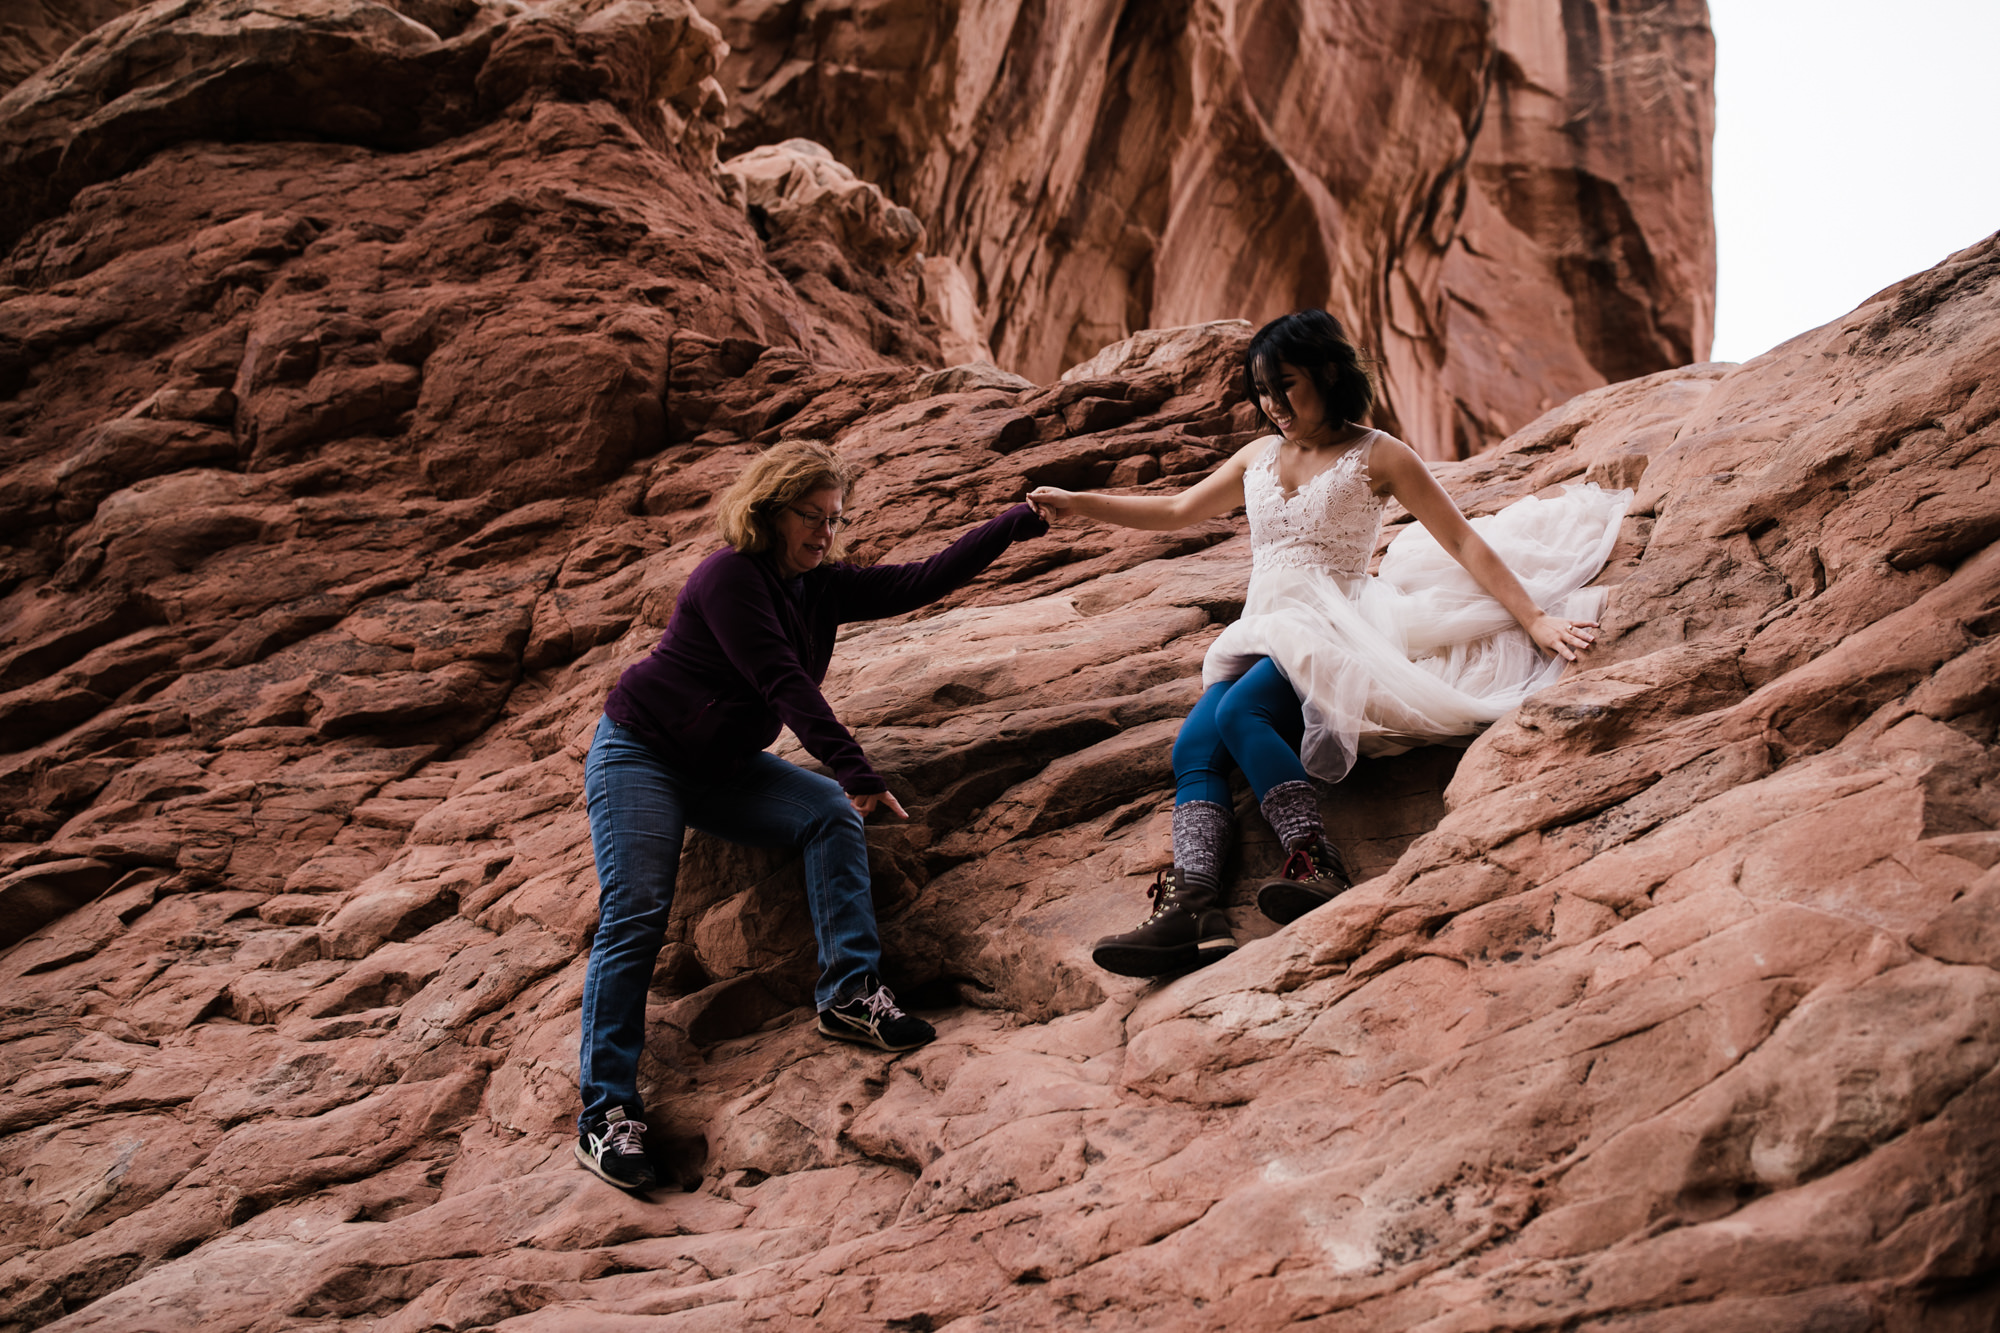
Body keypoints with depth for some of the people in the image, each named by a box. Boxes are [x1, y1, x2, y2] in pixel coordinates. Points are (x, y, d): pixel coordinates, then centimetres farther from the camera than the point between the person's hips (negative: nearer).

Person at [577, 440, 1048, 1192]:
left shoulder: (823, 587, 2)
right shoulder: (729, 577, -20)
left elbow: (918, 583, -2)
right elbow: (783, 684, -27)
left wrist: (1015, 526, -6)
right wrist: (854, 772, -32)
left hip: (726, 767, 7)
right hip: (640, 754, -7)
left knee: (832, 815, -16)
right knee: (634, 915, -19)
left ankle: (850, 991, -21)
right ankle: (605, 1112, -20)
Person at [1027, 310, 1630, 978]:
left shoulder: (1376, 457, 3)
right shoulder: (1259, 456, 20)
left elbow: (1464, 542, 2)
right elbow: (1177, 510, 30)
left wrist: (1535, 619, -7)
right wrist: (1077, 503, 24)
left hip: (1332, 633, -5)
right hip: (1260, 640, 5)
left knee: (1239, 713, -35)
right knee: (1192, 747, -24)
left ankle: (1313, 866, -39)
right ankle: (1192, 907, -42)